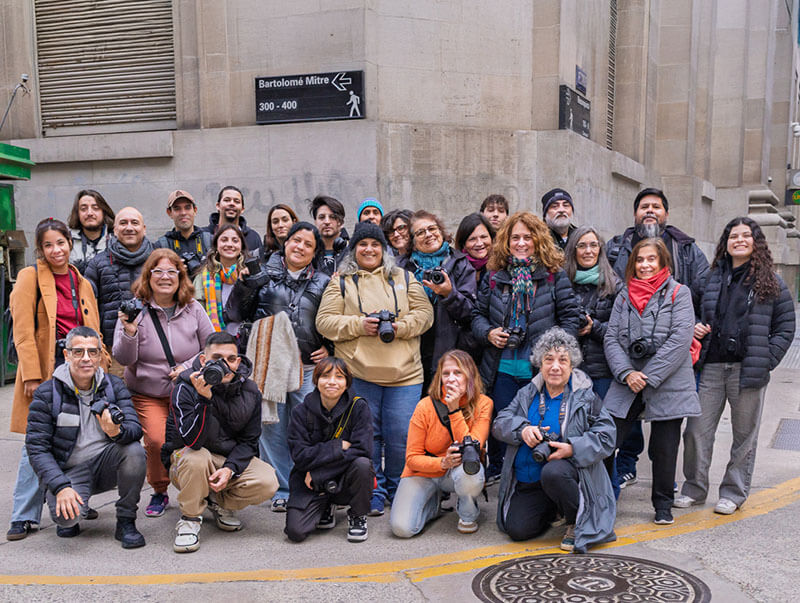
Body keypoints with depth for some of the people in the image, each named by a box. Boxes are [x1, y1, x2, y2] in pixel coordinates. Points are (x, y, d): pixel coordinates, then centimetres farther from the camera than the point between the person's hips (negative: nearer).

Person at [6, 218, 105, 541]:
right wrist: (32, 375, -15)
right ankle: (25, 516, 5)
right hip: (46, 368, -5)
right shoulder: (30, 277, -2)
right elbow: (23, 331, -8)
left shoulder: (82, 283, 14)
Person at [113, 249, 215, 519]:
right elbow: (123, 359, -9)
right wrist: (129, 332, -27)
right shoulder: (135, 310, -6)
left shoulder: (193, 309, 0)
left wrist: (189, 366, -8)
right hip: (147, 395, -1)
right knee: (157, 441, -22)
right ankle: (159, 492, 7)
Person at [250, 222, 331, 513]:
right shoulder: (264, 274, 7)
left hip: (308, 367, 0)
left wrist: (330, 348, 1)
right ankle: (282, 490, 16)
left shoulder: (323, 283, 10)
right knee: (272, 429, 4)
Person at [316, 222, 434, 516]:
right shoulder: (341, 281, 9)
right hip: (359, 373, -1)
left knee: (401, 436, 1)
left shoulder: (403, 278, 14)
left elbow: (424, 313, 8)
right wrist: (359, 325, -12)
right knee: (366, 435, 4)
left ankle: (399, 491, 21)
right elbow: (325, 321, 2)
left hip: (404, 373, 1)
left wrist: (398, 327, -10)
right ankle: (373, 493, 19)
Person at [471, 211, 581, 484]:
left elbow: (570, 318, 0)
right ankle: (495, 471, 31)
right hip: (502, 367, 2)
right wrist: (488, 333, -6)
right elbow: (478, 314, 14)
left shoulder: (555, 276, 1)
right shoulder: (494, 277, 8)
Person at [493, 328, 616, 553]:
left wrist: (572, 449, -23)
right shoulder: (527, 394, 11)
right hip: (527, 484, 4)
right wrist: (522, 429, -17)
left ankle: (577, 520, -8)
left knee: (553, 473, -39)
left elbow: (606, 437, -8)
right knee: (517, 529, -13)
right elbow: (499, 424, 5)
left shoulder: (585, 398, -1)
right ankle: (552, 509, 21)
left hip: (565, 471, -4)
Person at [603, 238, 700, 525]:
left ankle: (663, 506, 26)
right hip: (626, 384, 3)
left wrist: (649, 377, -13)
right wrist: (627, 373, -10)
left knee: (664, 449, 6)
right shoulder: (624, 296, 12)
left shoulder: (678, 293, 0)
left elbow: (680, 338, -10)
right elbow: (611, 339, 6)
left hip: (668, 385, -2)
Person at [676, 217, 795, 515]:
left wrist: (767, 360, -6)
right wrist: (696, 328, 1)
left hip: (748, 368, -2)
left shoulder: (771, 282, 4)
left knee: (744, 434, 7)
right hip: (712, 367, 2)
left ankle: (734, 492, 21)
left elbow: (785, 327, 3)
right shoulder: (714, 278, 11)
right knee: (697, 430, 2)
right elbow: (700, 314, 23)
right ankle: (694, 488, 17)